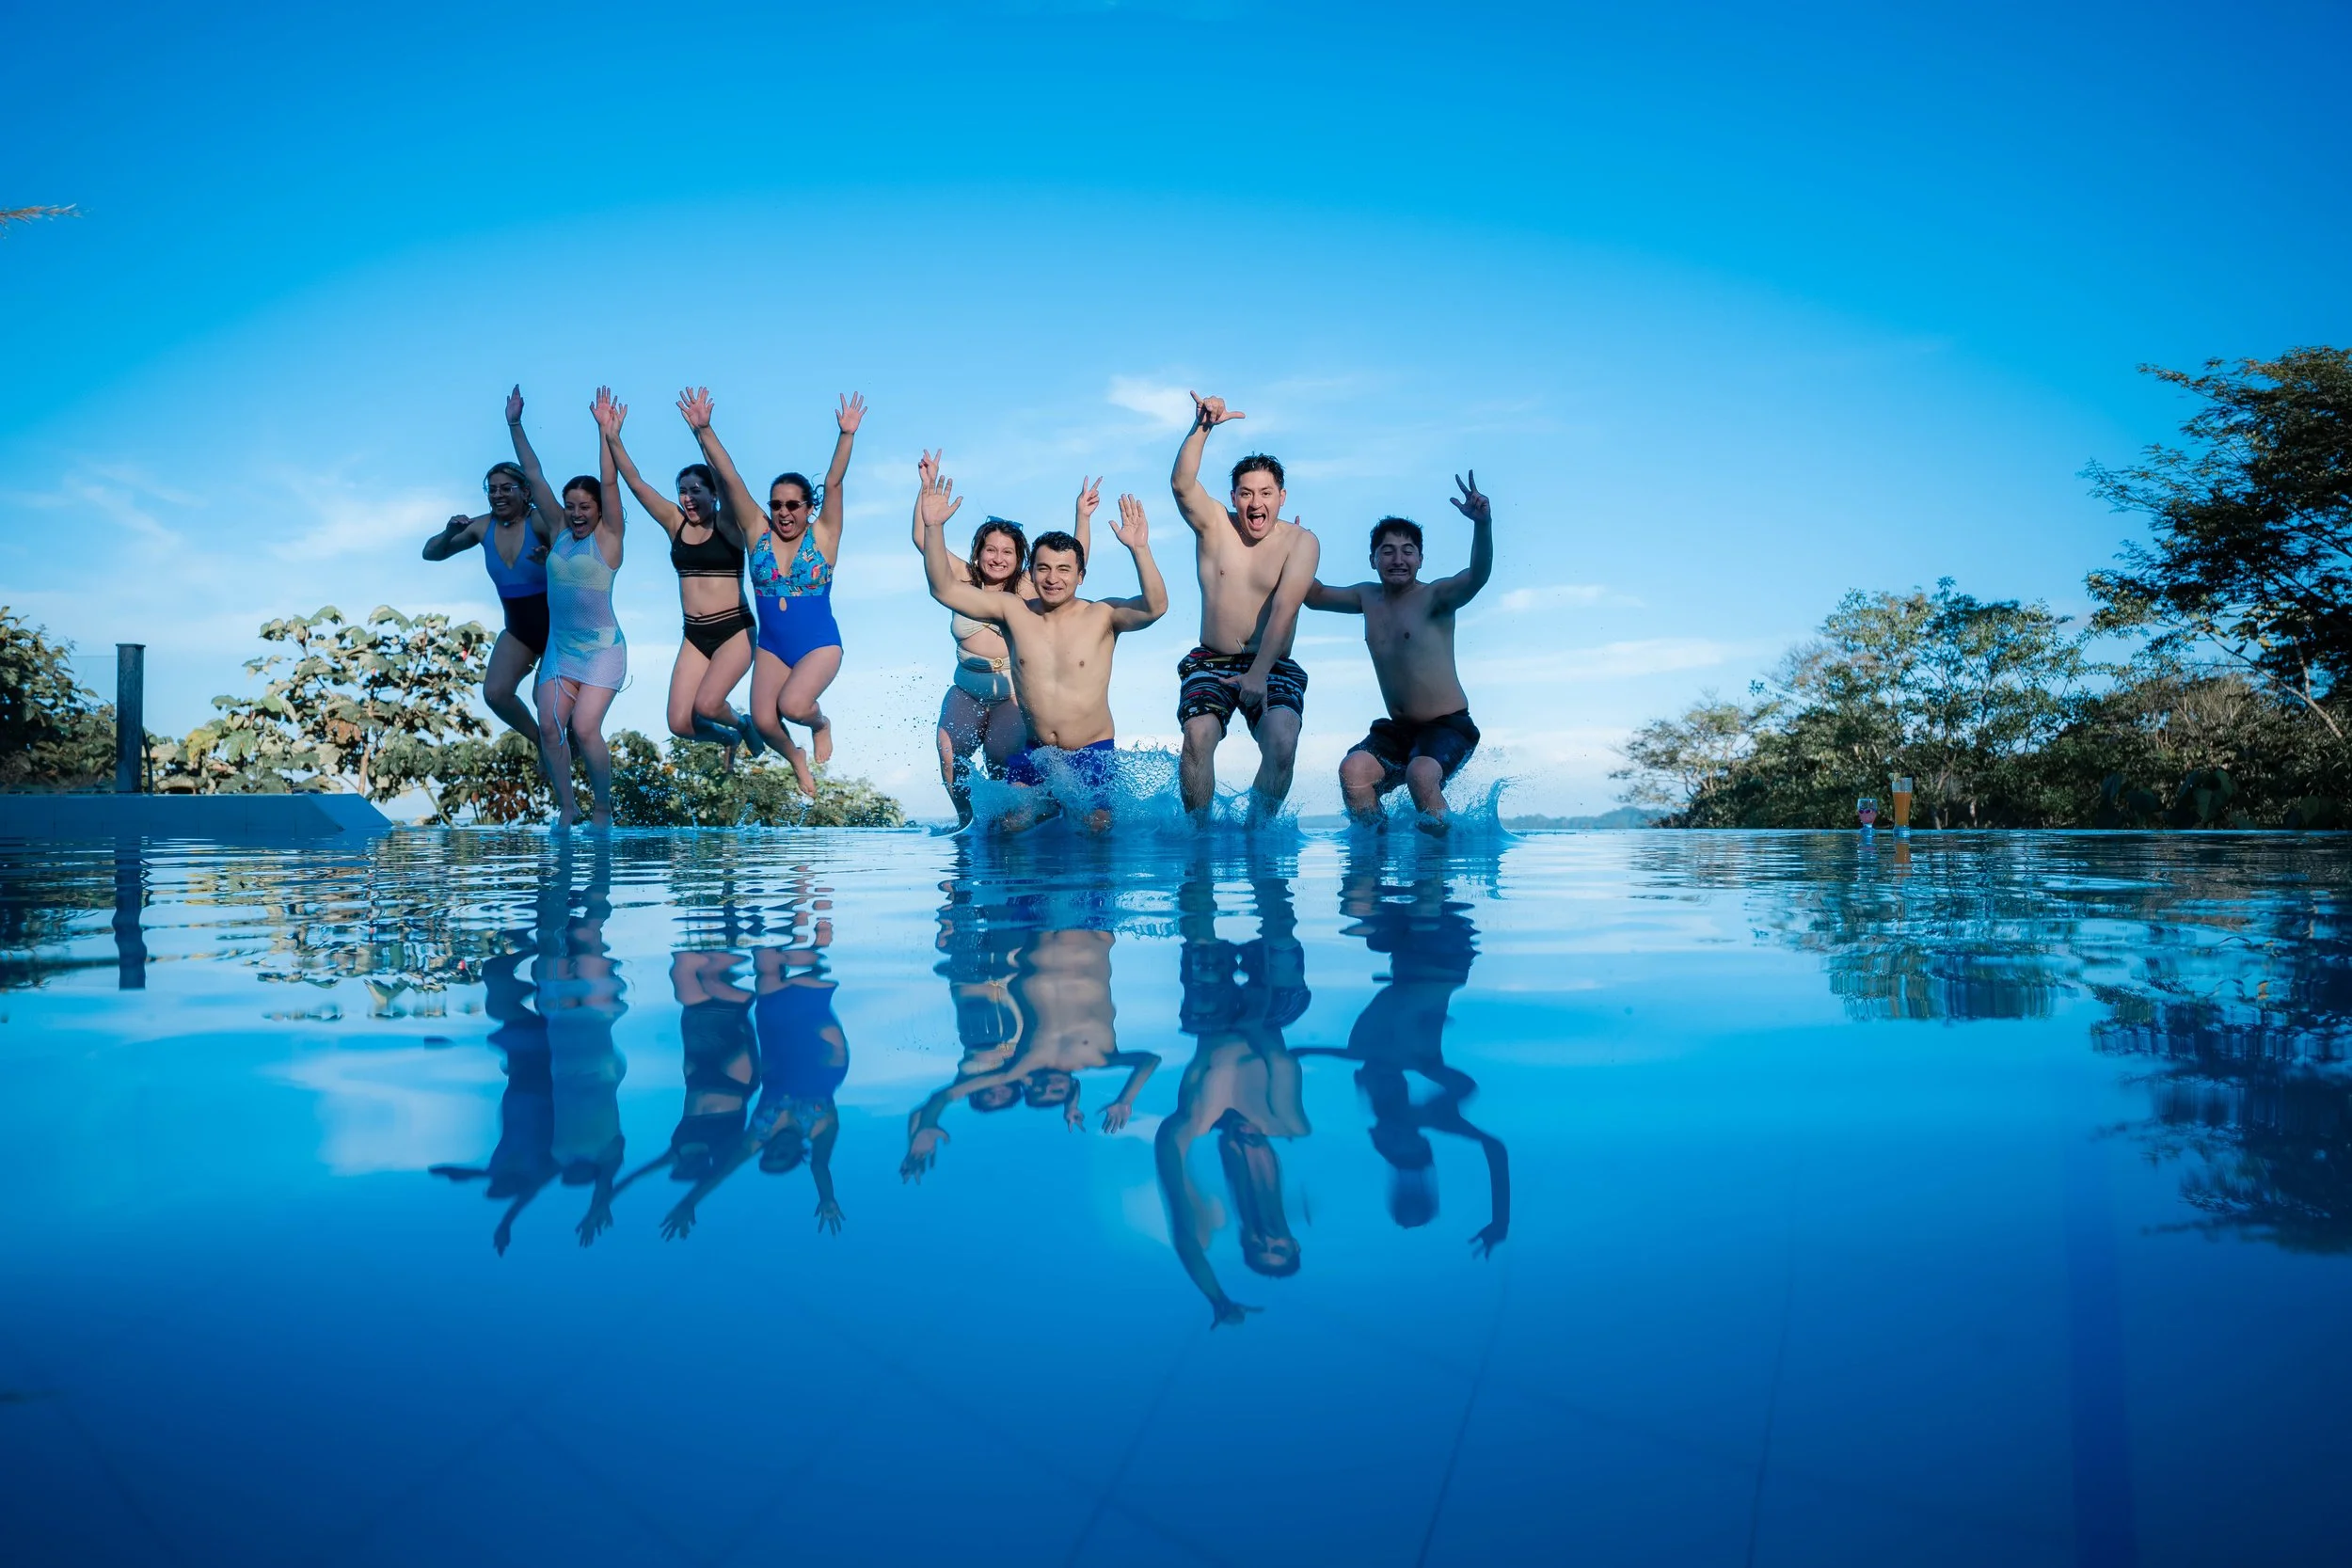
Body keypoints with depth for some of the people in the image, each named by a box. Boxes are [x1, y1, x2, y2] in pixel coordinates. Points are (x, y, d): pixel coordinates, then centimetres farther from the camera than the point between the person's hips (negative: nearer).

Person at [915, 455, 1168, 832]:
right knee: (1009, 832, -5)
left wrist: (1139, 550, -43)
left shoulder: (1103, 616, -11)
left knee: (1096, 833, -1)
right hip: (1031, 755, 2)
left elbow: (1155, 607, -29)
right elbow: (944, 589, -7)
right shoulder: (1014, 611, -4)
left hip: (1093, 754, -2)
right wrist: (933, 526, -20)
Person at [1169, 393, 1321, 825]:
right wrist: (1202, 428, -31)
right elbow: (1181, 484, -16)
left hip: (1274, 667, -1)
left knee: (1282, 744, -25)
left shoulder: (1301, 542, -4)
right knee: (1198, 735, -26)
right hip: (1211, 662, 1)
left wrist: (1258, 674, -24)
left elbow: (1284, 610, -15)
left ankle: (1255, 831, -8)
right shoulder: (1215, 524, 3)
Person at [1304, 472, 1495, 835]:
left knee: (1421, 773, -33)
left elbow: (1476, 577, -30)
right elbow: (1316, 596, 22)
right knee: (1353, 770, -23)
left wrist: (1482, 524, -48)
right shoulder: (1368, 597, 8)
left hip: (1448, 727, -5)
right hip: (1396, 730, 5)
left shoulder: (1435, 597, -10)